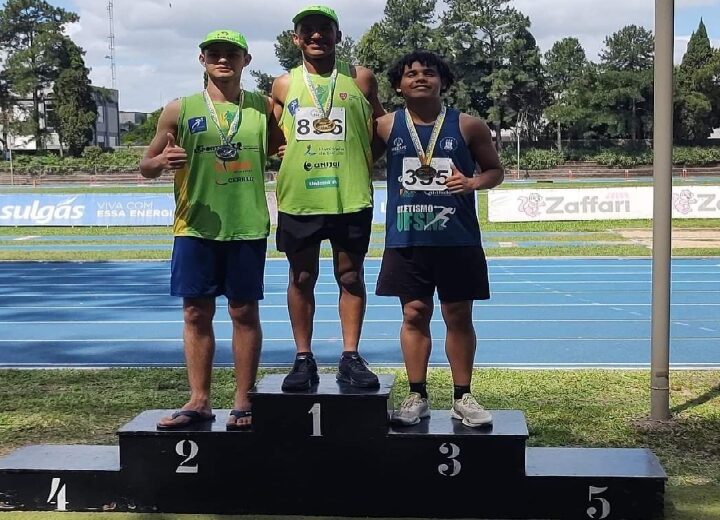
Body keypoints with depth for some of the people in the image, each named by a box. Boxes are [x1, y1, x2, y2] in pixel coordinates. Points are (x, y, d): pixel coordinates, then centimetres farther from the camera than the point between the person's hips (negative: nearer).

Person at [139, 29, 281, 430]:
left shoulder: (263, 107, 5)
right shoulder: (181, 110, 3)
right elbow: (146, 167, 8)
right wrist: (162, 161, -15)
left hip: (249, 226, 0)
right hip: (196, 227, 0)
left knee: (245, 311, 4)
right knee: (196, 312, 5)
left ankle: (244, 401, 13)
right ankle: (199, 401, 14)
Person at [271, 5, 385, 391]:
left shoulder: (360, 79, 5)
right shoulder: (283, 85, 8)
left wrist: (370, 162, 2)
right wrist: (282, 151, -2)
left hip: (351, 196, -1)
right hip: (297, 197, 1)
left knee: (350, 276, 5)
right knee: (301, 277, 7)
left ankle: (350, 357, 13)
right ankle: (304, 359, 16)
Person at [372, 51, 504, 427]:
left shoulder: (468, 126, 0)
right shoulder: (386, 127, 2)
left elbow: (495, 171, 7)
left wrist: (473, 182, -13)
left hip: (458, 240, -1)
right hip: (406, 240, 1)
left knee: (459, 317, 6)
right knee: (414, 315, 6)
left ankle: (462, 398, 18)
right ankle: (417, 396, 17)